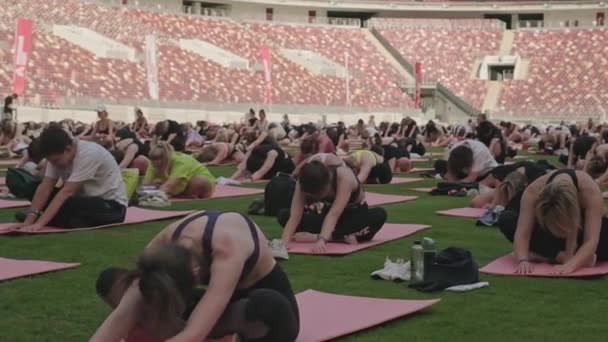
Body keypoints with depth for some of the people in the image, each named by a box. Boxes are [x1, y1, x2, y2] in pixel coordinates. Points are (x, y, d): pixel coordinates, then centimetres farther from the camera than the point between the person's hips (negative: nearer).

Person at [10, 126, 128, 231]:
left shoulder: (88, 154, -28)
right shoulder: (57, 156, -6)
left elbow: (67, 192, -33)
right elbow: (45, 188, -10)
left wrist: (39, 224, -38)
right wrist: (29, 221, -23)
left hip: (112, 205, -7)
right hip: (88, 200, 7)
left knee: (65, 204, -34)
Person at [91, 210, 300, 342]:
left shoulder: (226, 250, -41)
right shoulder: (164, 244, -23)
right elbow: (122, 315, -29)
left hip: (270, 302, -5)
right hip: (219, 299, 5)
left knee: (265, 305, -47)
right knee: (111, 281, -8)